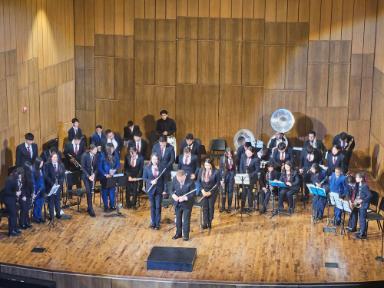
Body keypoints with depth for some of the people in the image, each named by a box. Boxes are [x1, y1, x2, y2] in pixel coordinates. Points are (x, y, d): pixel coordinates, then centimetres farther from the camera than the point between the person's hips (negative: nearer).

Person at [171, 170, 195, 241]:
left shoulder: (190, 182, -23)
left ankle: (186, 235, 20)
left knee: (186, 220, 6)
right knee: (178, 219, 17)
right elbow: (172, 189, 1)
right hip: (178, 203, 4)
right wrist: (173, 195, -20)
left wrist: (184, 198, -30)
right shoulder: (175, 179, -12)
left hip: (187, 204, -4)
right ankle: (178, 233, 33)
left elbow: (192, 194, -17)